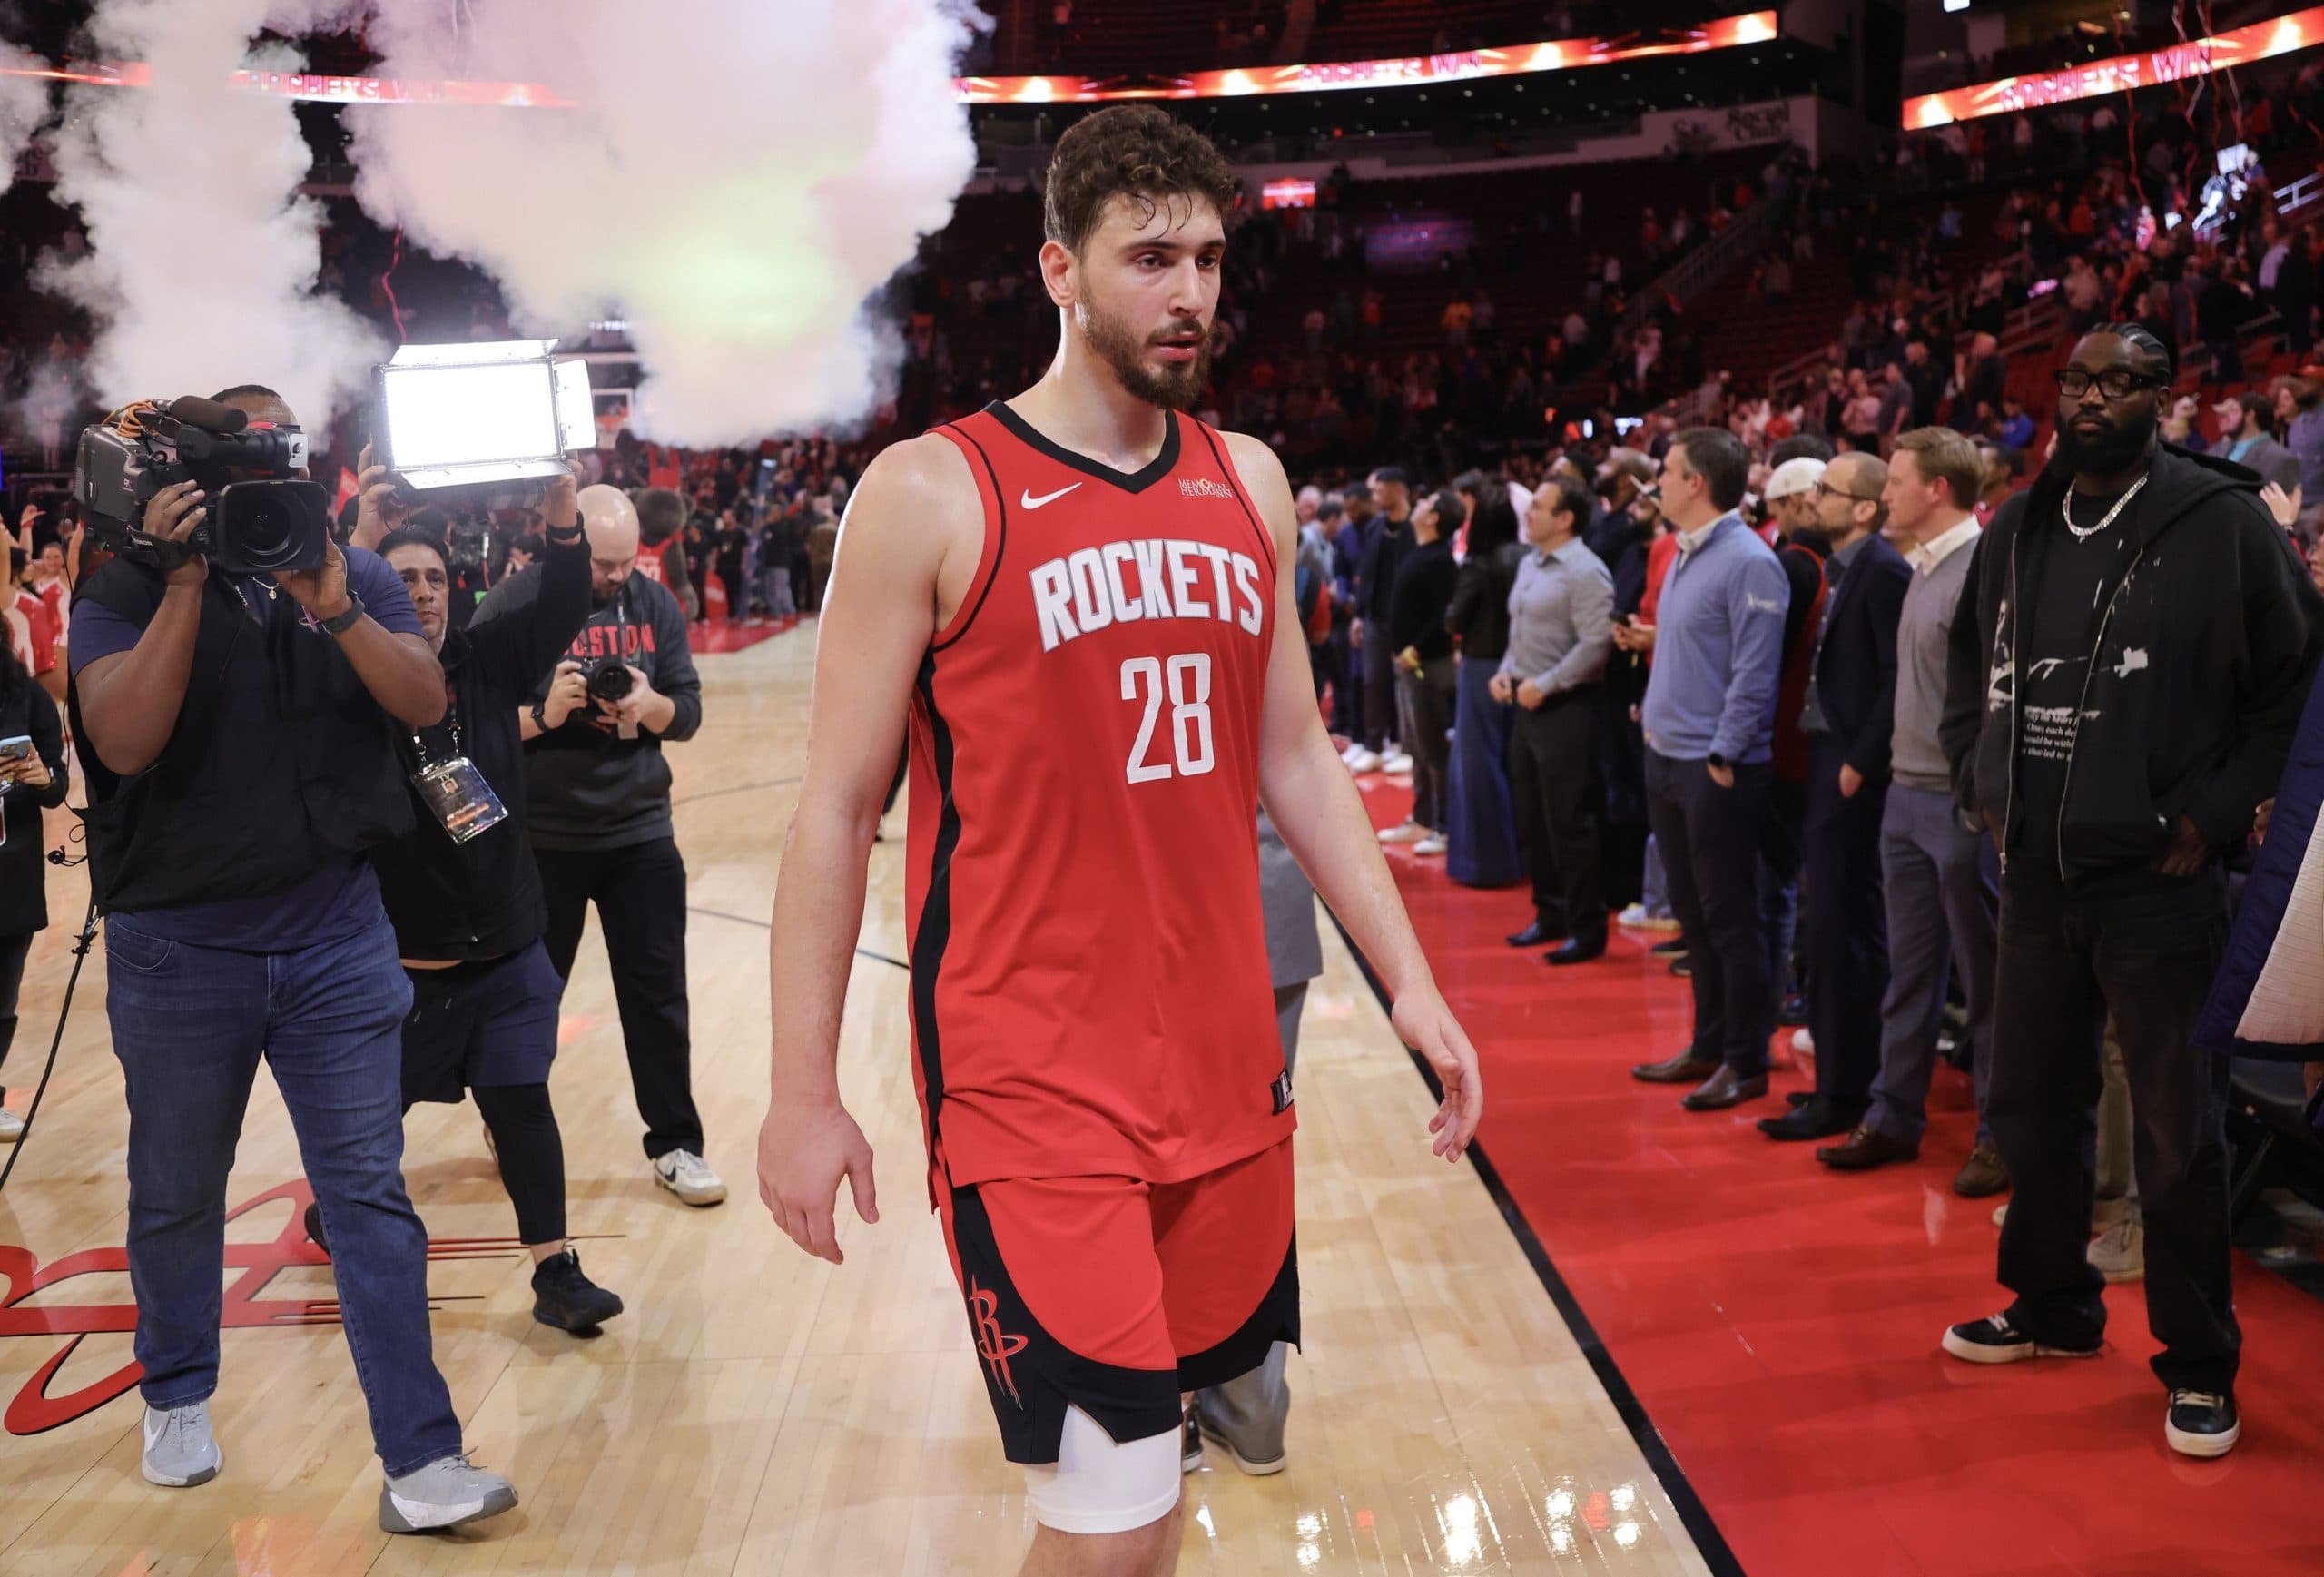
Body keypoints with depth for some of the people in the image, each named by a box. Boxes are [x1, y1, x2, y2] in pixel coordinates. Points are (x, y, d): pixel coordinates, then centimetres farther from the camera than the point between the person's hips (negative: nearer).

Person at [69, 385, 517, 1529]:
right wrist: (187, 585, -24)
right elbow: (123, 742, -20)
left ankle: (420, 1464, 1)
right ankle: (176, 1401, 39)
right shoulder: (127, 588, -4)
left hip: (338, 935, 1)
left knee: (370, 1194, -1)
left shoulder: (354, 575, 3)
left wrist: (337, 614, -25)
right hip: (178, 947, -1)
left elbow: (426, 704, -10)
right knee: (177, 1196, 15)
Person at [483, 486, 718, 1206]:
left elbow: (687, 711, 2)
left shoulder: (654, 602, 0)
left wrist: (650, 706, -19)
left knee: (657, 992, 4)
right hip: (543, 838, -2)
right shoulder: (512, 605, -10)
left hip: (639, 831, 2)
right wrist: (542, 715, -27)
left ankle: (675, 1145, 14)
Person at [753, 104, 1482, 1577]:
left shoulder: (1248, 481, 8)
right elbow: (838, 807, -5)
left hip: (1224, 1061, 6)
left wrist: (1410, 981, 9)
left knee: (1188, 1403, 16)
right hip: (1031, 1082, -5)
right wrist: (802, 1091, -6)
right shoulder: (932, 494, -8)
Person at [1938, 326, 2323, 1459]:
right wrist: (1982, 779, 9)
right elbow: (1967, 669, 21)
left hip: (2158, 879, -5)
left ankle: (2199, 1366, 17)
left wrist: (2217, 810, -10)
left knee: (2176, 1128, 3)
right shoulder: (2016, 532, 8)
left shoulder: (2220, 521, -7)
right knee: (2030, 1105, 16)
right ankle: (2053, 1307, 35)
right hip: (2036, 875, 6)